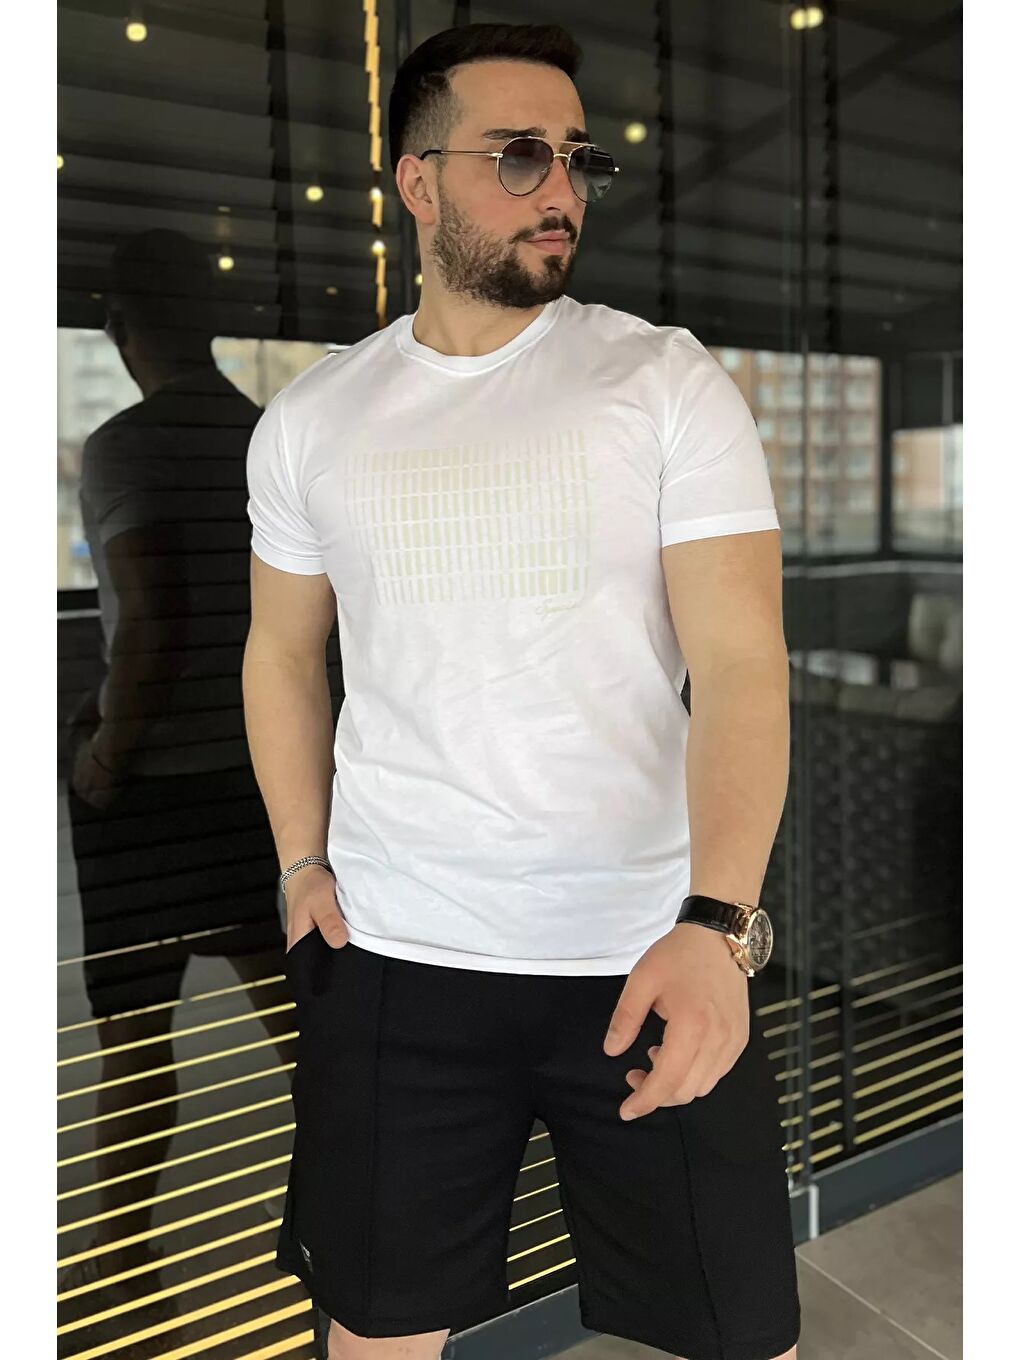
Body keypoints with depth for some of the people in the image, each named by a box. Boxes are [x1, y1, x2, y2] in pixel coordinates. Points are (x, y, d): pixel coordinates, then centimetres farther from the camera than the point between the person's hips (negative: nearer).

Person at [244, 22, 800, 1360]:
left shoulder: (671, 382, -4)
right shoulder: (310, 420, 4)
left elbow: (743, 662, -12)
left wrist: (714, 925, -24)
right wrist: (303, 861, 4)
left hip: (653, 951, -1)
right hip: (391, 953, 2)